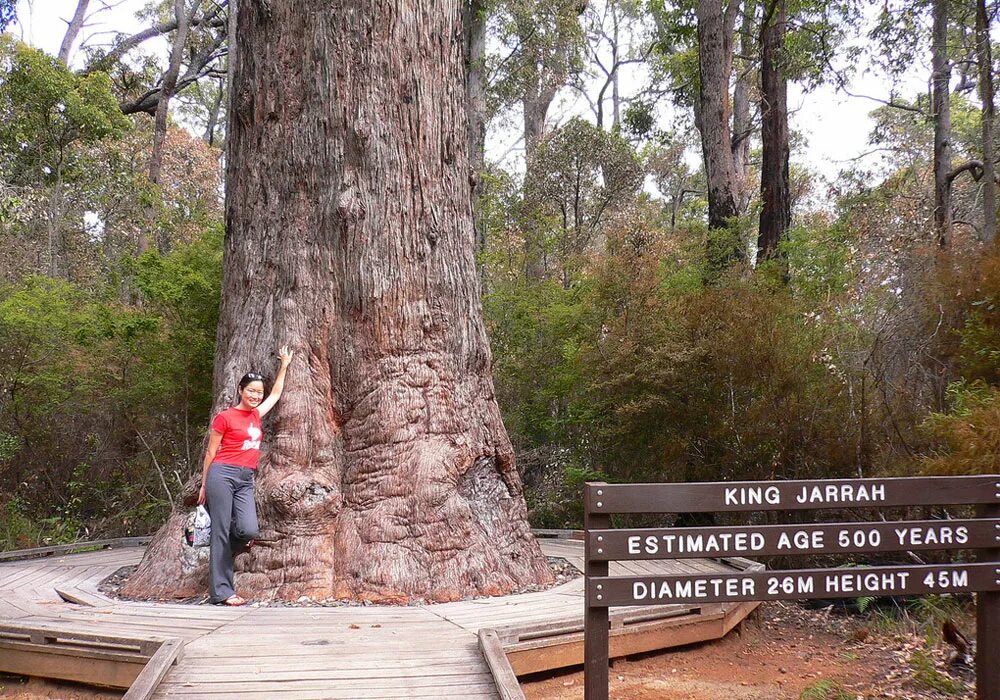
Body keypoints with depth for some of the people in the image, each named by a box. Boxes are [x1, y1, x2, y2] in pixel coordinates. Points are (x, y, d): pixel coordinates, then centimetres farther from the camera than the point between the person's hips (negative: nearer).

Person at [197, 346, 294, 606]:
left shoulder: (256, 415, 16)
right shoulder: (225, 417, -1)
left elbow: (276, 394, 33)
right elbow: (210, 452, 4)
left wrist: (284, 364, 40)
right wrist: (204, 485, 5)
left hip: (246, 480, 6)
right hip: (223, 474, -6)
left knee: (249, 531, -13)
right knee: (221, 531, -6)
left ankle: (220, 552, 20)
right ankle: (221, 591, -3)